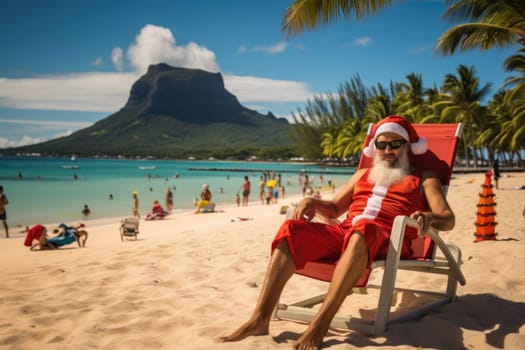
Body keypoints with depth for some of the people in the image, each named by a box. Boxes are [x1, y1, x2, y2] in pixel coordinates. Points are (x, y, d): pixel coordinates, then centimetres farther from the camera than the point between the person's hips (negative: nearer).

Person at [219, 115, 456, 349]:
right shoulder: (363, 174, 31)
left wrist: (428, 217, -20)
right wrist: (313, 202, 7)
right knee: (292, 229, -22)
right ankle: (260, 319, -30)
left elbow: (448, 219, 5)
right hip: (344, 232, 5)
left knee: (362, 230, -41)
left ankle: (320, 323, -46)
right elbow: (334, 209, 30)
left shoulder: (423, 178, 19)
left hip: (388, 239, -4)